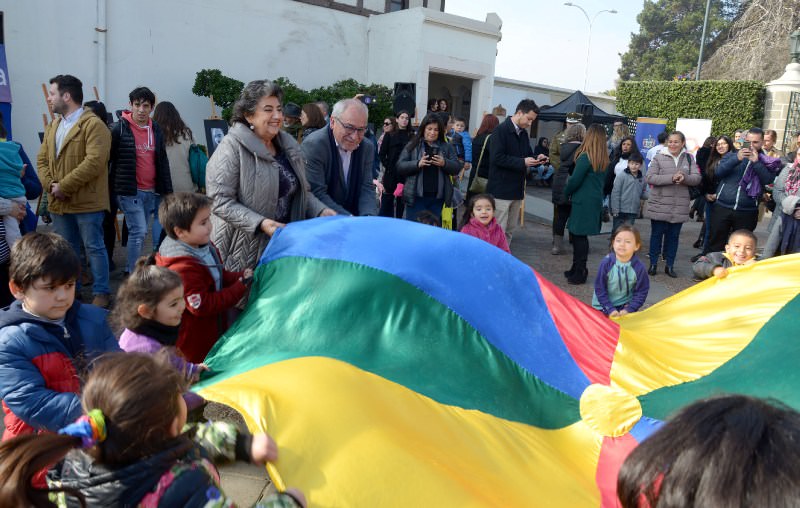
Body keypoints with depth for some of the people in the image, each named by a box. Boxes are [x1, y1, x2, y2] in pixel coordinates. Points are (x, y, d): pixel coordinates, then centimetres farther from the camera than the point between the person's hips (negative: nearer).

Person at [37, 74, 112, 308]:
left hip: (86, 201, -7)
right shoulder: (52, 128, 15)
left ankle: (101, 293, 9)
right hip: (58, 202, 7)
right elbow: (42, 160, 13)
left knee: (94, 247, 0)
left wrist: (64, 186, -19)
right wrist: (50, 185, -7)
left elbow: (94, 162, -21)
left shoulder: (94, 125, -11)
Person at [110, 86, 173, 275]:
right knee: (139, 231, -11)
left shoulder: (156, 130, 10)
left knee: (138, 232, 12)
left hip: (152, 191, 5)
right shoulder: (119, 129, -6)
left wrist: (168, 190, 11)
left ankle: (130, 268, 27)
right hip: (129, 190, -5)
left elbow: (163, 162, 14)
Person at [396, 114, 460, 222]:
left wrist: (444, 163, -15)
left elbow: (457, 168, 5)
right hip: (416, 196, -2)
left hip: (437, 197, 2)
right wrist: (417, 164, -19)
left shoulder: (446, 147, 10)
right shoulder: (413, 145, 3)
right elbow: (399, 166, -3)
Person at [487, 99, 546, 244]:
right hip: (501, 190, -8)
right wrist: (522, 162, -21)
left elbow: (528, 155, 23)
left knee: (510, 230, 12)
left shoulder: (524, 134, 14)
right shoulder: (501, 130, -11)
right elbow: (497, 157, -19)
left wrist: (536, 159, 0)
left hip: (517, 190, 8)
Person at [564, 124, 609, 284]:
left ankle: (580, 273, 4)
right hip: (596, 200, 8)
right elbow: (603, 180, 14)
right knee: (578, 234, 15)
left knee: (579, 235, -1)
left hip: (583, 201, -8)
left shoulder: (585, 157, -15)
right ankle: (577, 268, 23)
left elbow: (575, 180, -12)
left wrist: (566, 192, 5)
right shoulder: (604, 159, 7)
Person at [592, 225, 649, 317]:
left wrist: (629, 309, -16)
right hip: (603, 307, 0)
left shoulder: (639, 267, -15)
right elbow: (599, 289, -12)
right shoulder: (606, 263, -18)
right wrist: (610, 309, -16)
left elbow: (641, 292, -7)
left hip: (626, 306, 1)